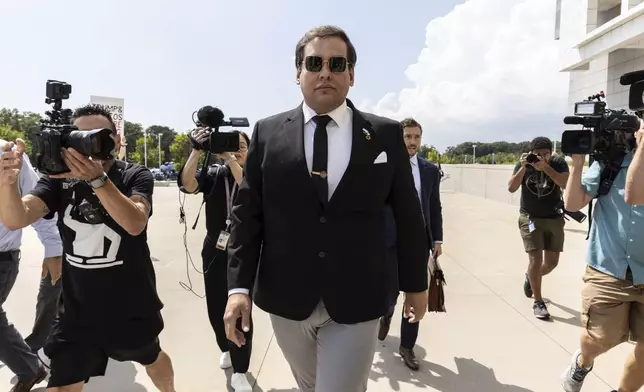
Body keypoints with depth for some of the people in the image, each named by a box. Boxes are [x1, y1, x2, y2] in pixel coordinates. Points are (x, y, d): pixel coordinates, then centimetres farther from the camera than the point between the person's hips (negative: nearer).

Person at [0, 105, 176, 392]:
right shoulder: (59, 178, -4)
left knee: (152, 359, 24)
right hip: (77, 307, 1)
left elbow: (135, 223, -29)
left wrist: (97, 179, -41)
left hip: (131, 305, -1)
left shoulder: (135, 176, -12)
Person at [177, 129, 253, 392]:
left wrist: (229, 157, -31)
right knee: (216, 308, 14)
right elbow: (187, 184, -16)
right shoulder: (214, 175, 2)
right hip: (215, 251, 3)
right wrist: (197, 150, -25)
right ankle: (226, 349, 43)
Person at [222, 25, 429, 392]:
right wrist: (239, 286, -7)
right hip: (286, 298, 2)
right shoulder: (268, 133, 0)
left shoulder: (387, 134, -1)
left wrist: (415, 282, 9)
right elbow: (247, 213, 0)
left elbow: (408, 213, 4)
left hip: (357, 301, -1)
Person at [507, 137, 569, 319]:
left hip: (554, 219, 2)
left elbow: (566, 184, -22)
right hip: (530, 219, -2)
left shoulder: (559, 162, -6)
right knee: (535, 259, -11)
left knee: (552, 262, 10)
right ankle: (538, 302, 2)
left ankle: (531, 277, 42)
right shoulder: (523, 164, -6)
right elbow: (511, 188, -16)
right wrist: (524, 167, -25)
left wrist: (545, 167, -31)